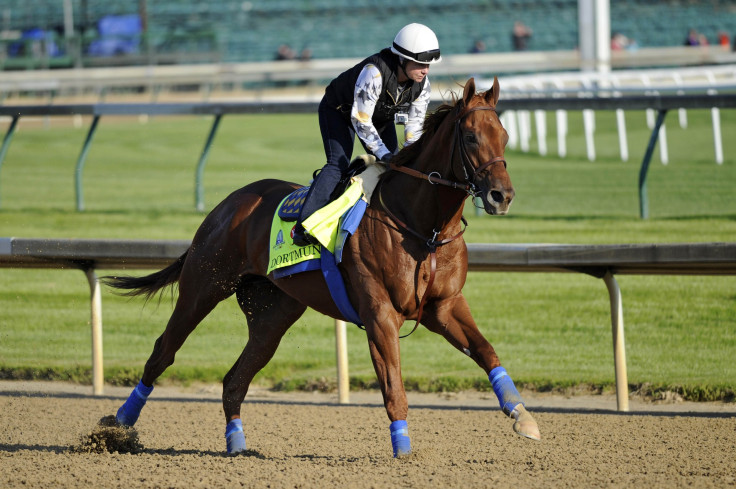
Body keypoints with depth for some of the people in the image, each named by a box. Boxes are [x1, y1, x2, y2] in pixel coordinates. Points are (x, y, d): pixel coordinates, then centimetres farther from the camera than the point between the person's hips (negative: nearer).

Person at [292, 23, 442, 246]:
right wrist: (384, 154, -37)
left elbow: (415, 126, -10)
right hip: (339, 111, -7)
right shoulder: (374, 73, -40)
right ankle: (304, 226, -28)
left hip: (382, 117, 7)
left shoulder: (422, 85, -20)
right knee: (338, 163, -22)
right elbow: (360, 120, -36)